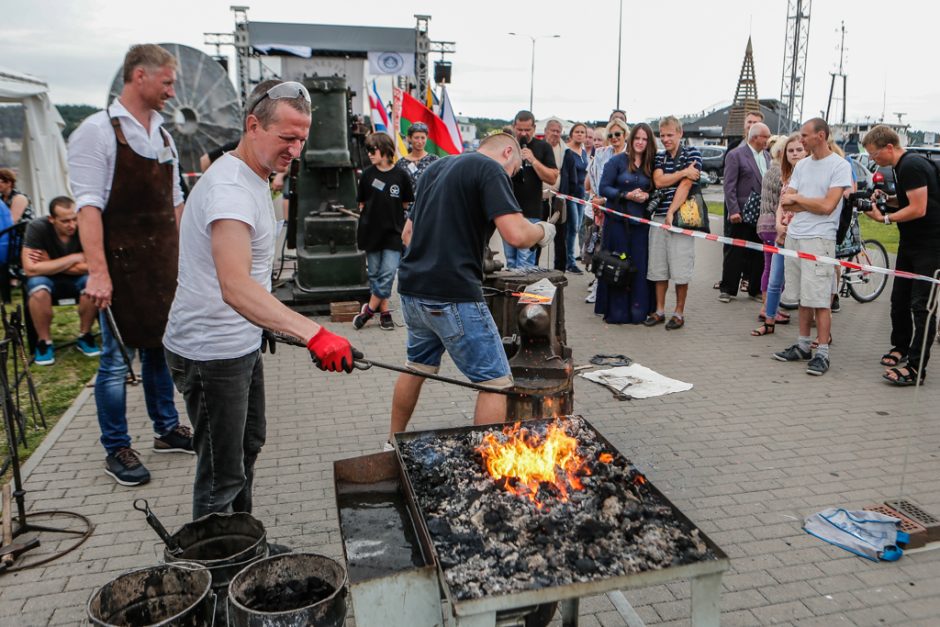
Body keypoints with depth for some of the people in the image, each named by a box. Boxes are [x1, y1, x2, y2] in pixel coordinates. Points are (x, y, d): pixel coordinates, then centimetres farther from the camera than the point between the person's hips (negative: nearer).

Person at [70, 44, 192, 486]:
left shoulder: (162, 135, 12)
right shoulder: (97, 131, -10)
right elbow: (88, 205, -17)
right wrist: (97, 271, -24)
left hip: (164, 266, 7)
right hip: (122, 265, -7)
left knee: (160, 348, 16)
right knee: (116, 360, 3)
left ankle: (166, 430, 31)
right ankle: (116, 451, 17)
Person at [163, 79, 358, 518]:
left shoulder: (253, 177, 7)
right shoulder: (229, 189, -27)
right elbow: (235, 287, -44)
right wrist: (312, 332, -55)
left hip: (241, 344, 11)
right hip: (210, 354, -11)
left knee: (248, 446, 25)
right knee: (222, 476, 0)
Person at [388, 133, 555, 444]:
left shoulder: (436, 168, 19)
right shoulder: (491, 169, -6)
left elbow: (408, 232, 25)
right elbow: (516, 234, -18)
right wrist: (543, 231, 1)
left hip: (412, 288, 9)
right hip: (452, 295, -9)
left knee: (418, 366, 26)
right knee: (496, 382, 0)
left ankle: (393, 445, 40)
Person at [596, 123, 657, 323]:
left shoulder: (651, 165, 10)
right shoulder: (617, 161, 0)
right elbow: (604, 188, -4)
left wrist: (646, 195, -6)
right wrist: (627, 195, -16)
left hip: (641, 222, 3)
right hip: (618, 220, -3)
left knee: (640, 266, 4)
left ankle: (637, 310, 13)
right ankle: (616, 311, 9)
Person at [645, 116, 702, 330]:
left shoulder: (692, 153, 1)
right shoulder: (659, 157, 15)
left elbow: (686, 185, -9)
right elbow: (659, 181, -2)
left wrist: (671, 212, -14)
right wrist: (683, 172, -11)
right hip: (659, 216, 5)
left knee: (680, 268, -3)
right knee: (658, 267, 7)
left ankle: (679, 312, 8)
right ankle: (659, 310, 17)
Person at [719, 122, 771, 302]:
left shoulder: (767, 156, 13)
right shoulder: (735, 155, -6)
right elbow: (729, 186, -11)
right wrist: (733, 211, -17)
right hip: (742, 214, -6)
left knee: (759, 253, 10)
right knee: (735, 253, 1)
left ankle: (756, 289, 20)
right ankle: (728, 290, 10)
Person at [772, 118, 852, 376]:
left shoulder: (840, 166, -5)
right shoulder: (801, 165, 13)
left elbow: (827, 206, -14)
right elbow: (785, 203, 6)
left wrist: (797, 198, -2)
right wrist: (813, 203, -7)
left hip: (819, 239, -6)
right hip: (794, 236, 6)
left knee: (819, 300, -5)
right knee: (803, 297, 12)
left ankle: (822, 353, 1)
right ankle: (803, 346, 21)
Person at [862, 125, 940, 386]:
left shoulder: (912, 166, -18)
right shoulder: (903, 166, 12)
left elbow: (918, 209, -23)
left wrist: (885, 218, -13)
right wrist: (887, 200, 5)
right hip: (910, 242, 10)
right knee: (900, 298, 16)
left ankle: (916, 367, -7)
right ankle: (900, 347, 31)